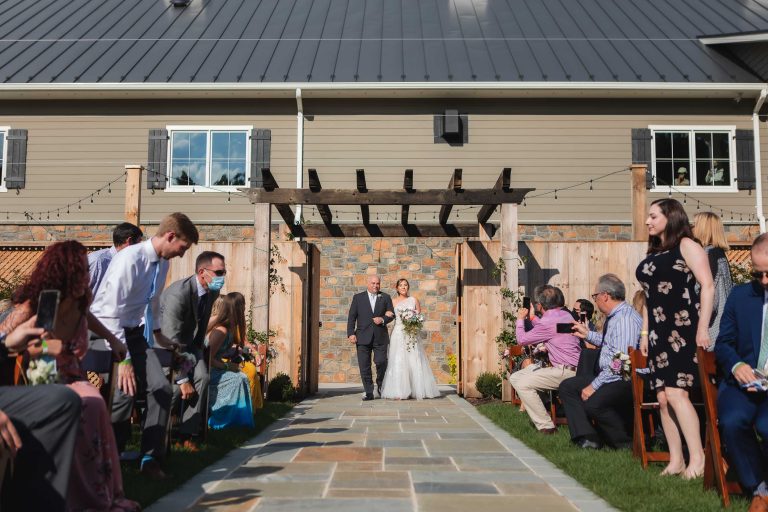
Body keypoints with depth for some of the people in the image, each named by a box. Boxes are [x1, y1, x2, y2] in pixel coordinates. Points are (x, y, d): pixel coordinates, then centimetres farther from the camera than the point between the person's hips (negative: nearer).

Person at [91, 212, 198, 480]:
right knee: (124, 392, -18)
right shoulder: (130, 259, -22)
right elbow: (112, 313, -24)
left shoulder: (162, 263, 2)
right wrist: (122, 359, -25)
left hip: (134, 334, 7)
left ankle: (151, 458, 4)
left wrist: (157, 333, 27)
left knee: (161, 388, -6)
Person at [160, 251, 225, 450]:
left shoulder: (212, 292, -7)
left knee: (202, 377, -15)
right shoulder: (179, 293, -32)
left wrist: (198, 352, 14)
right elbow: (171, 340, -32)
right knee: (176, 386, -22)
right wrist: (183, 380, -29)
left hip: (188, 342, 7)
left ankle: (187, 434, -7)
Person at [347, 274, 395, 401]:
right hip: (363, 337, 0)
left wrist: (383, 320, -12)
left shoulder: (385, 298, 11)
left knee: (381, 363, -4)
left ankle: (380, 387, 23)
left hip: (380, 337, 0)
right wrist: (351, 333, -6)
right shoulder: (358, 297, 9)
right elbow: (351, 317, 5)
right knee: (364, 366, -1)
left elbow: (392, 315, 9)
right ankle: (369, 392, 8)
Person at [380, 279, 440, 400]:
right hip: (398, 334, -1)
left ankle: (416, 390, 4)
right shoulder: (393, 302, 8)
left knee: (414, 361, -3)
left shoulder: (414, 300, 10)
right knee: (398, 362, -6)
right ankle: (399, 392, -5)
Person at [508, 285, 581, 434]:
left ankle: (545, 426, -13)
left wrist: (520, 319, 9)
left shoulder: (548, 322, -18)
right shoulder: (565, 314, 10)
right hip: (571, 367, 10)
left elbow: (522, 339, -6)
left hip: (566, 371, -10)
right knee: (515, 377, 9)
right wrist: (532, 318, 37)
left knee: (522, 384, -18)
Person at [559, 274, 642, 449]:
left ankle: (626, 442, -9)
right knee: (567, 386, 6)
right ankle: (587, 437, -2)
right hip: (609, 376, 11)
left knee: (593, 403, -32)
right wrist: (588, 334, 28)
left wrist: (594, 385, -22)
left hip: (625, 380, -11)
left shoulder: (625, 319, -20)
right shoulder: (613, 317, 12)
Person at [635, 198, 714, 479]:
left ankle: (697, 458, -7)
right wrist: (645, 333, 18)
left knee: (676, 392, -15)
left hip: (683, 328, -7)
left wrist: (703, 328, -16)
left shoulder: (686, 245, -2)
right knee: (662, 397, 3)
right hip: (659, 331, 8)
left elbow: (708, 286, -10)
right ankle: (676, 461, 9)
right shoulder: (652, 254, 20)